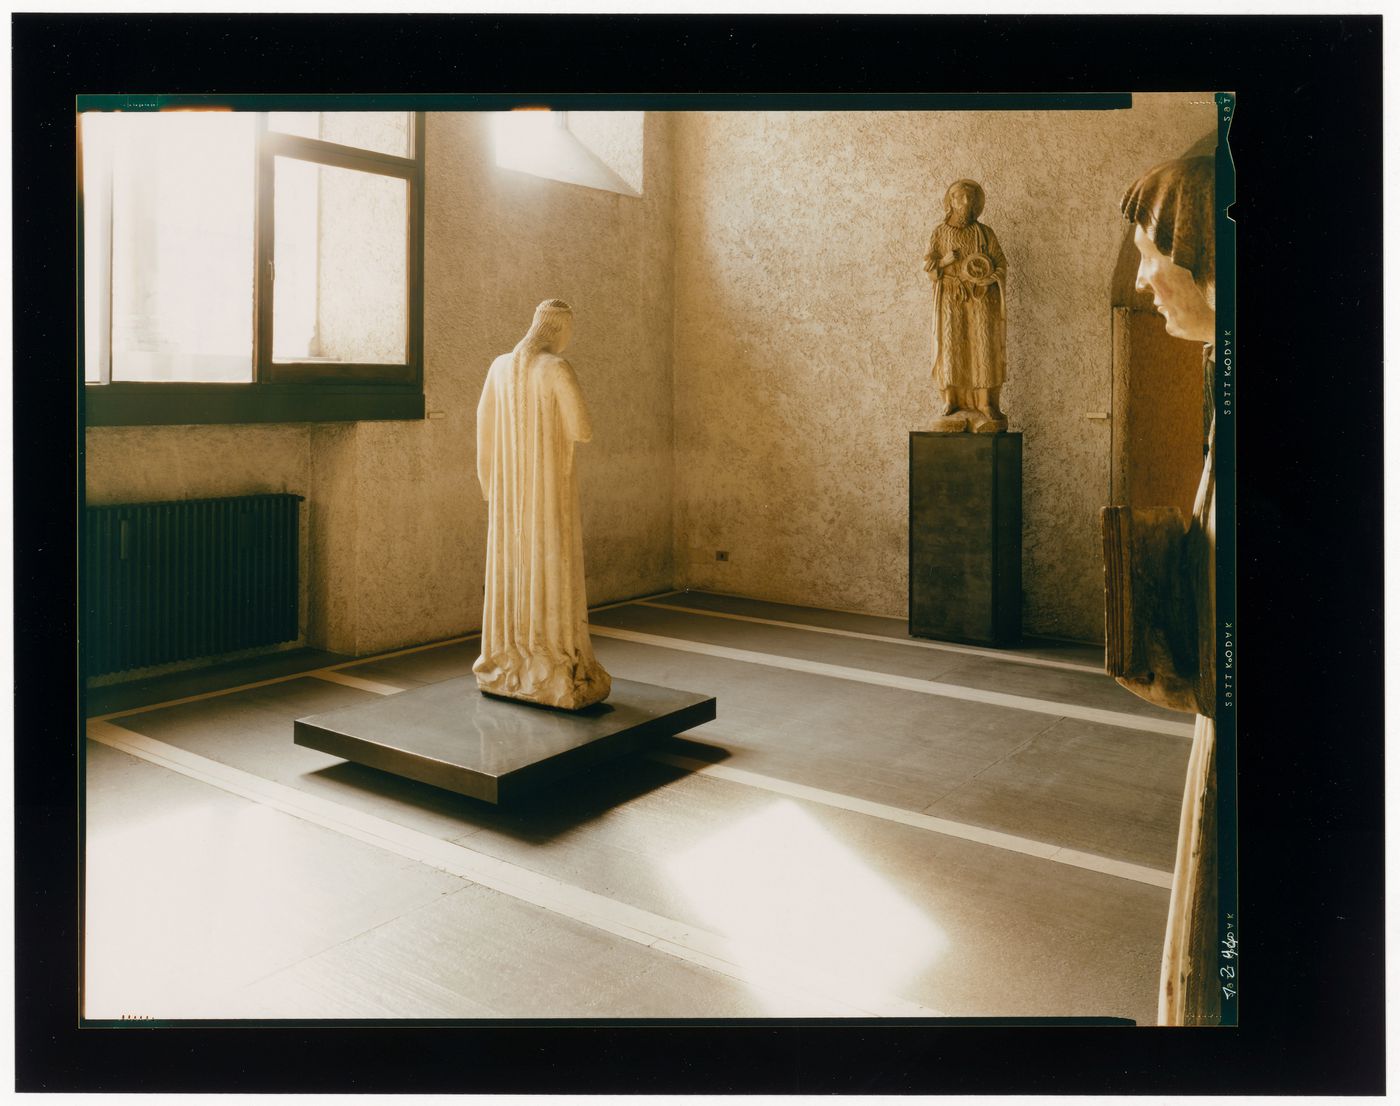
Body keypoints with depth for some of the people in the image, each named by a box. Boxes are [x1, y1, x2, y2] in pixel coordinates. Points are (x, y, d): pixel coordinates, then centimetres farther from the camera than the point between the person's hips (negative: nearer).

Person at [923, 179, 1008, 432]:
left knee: (983, 348, -7)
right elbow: (930, 267, 6)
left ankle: (986, 405, -7)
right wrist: (944, 261, -14)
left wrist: (992, 277, -14)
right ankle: (950, 405, -7)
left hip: (981, 298, 0)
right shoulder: (939, 233, 9)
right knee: (950, 347, -8)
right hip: (950, 299, 0)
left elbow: (1001, 263, 7)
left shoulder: (984, 233, 9)